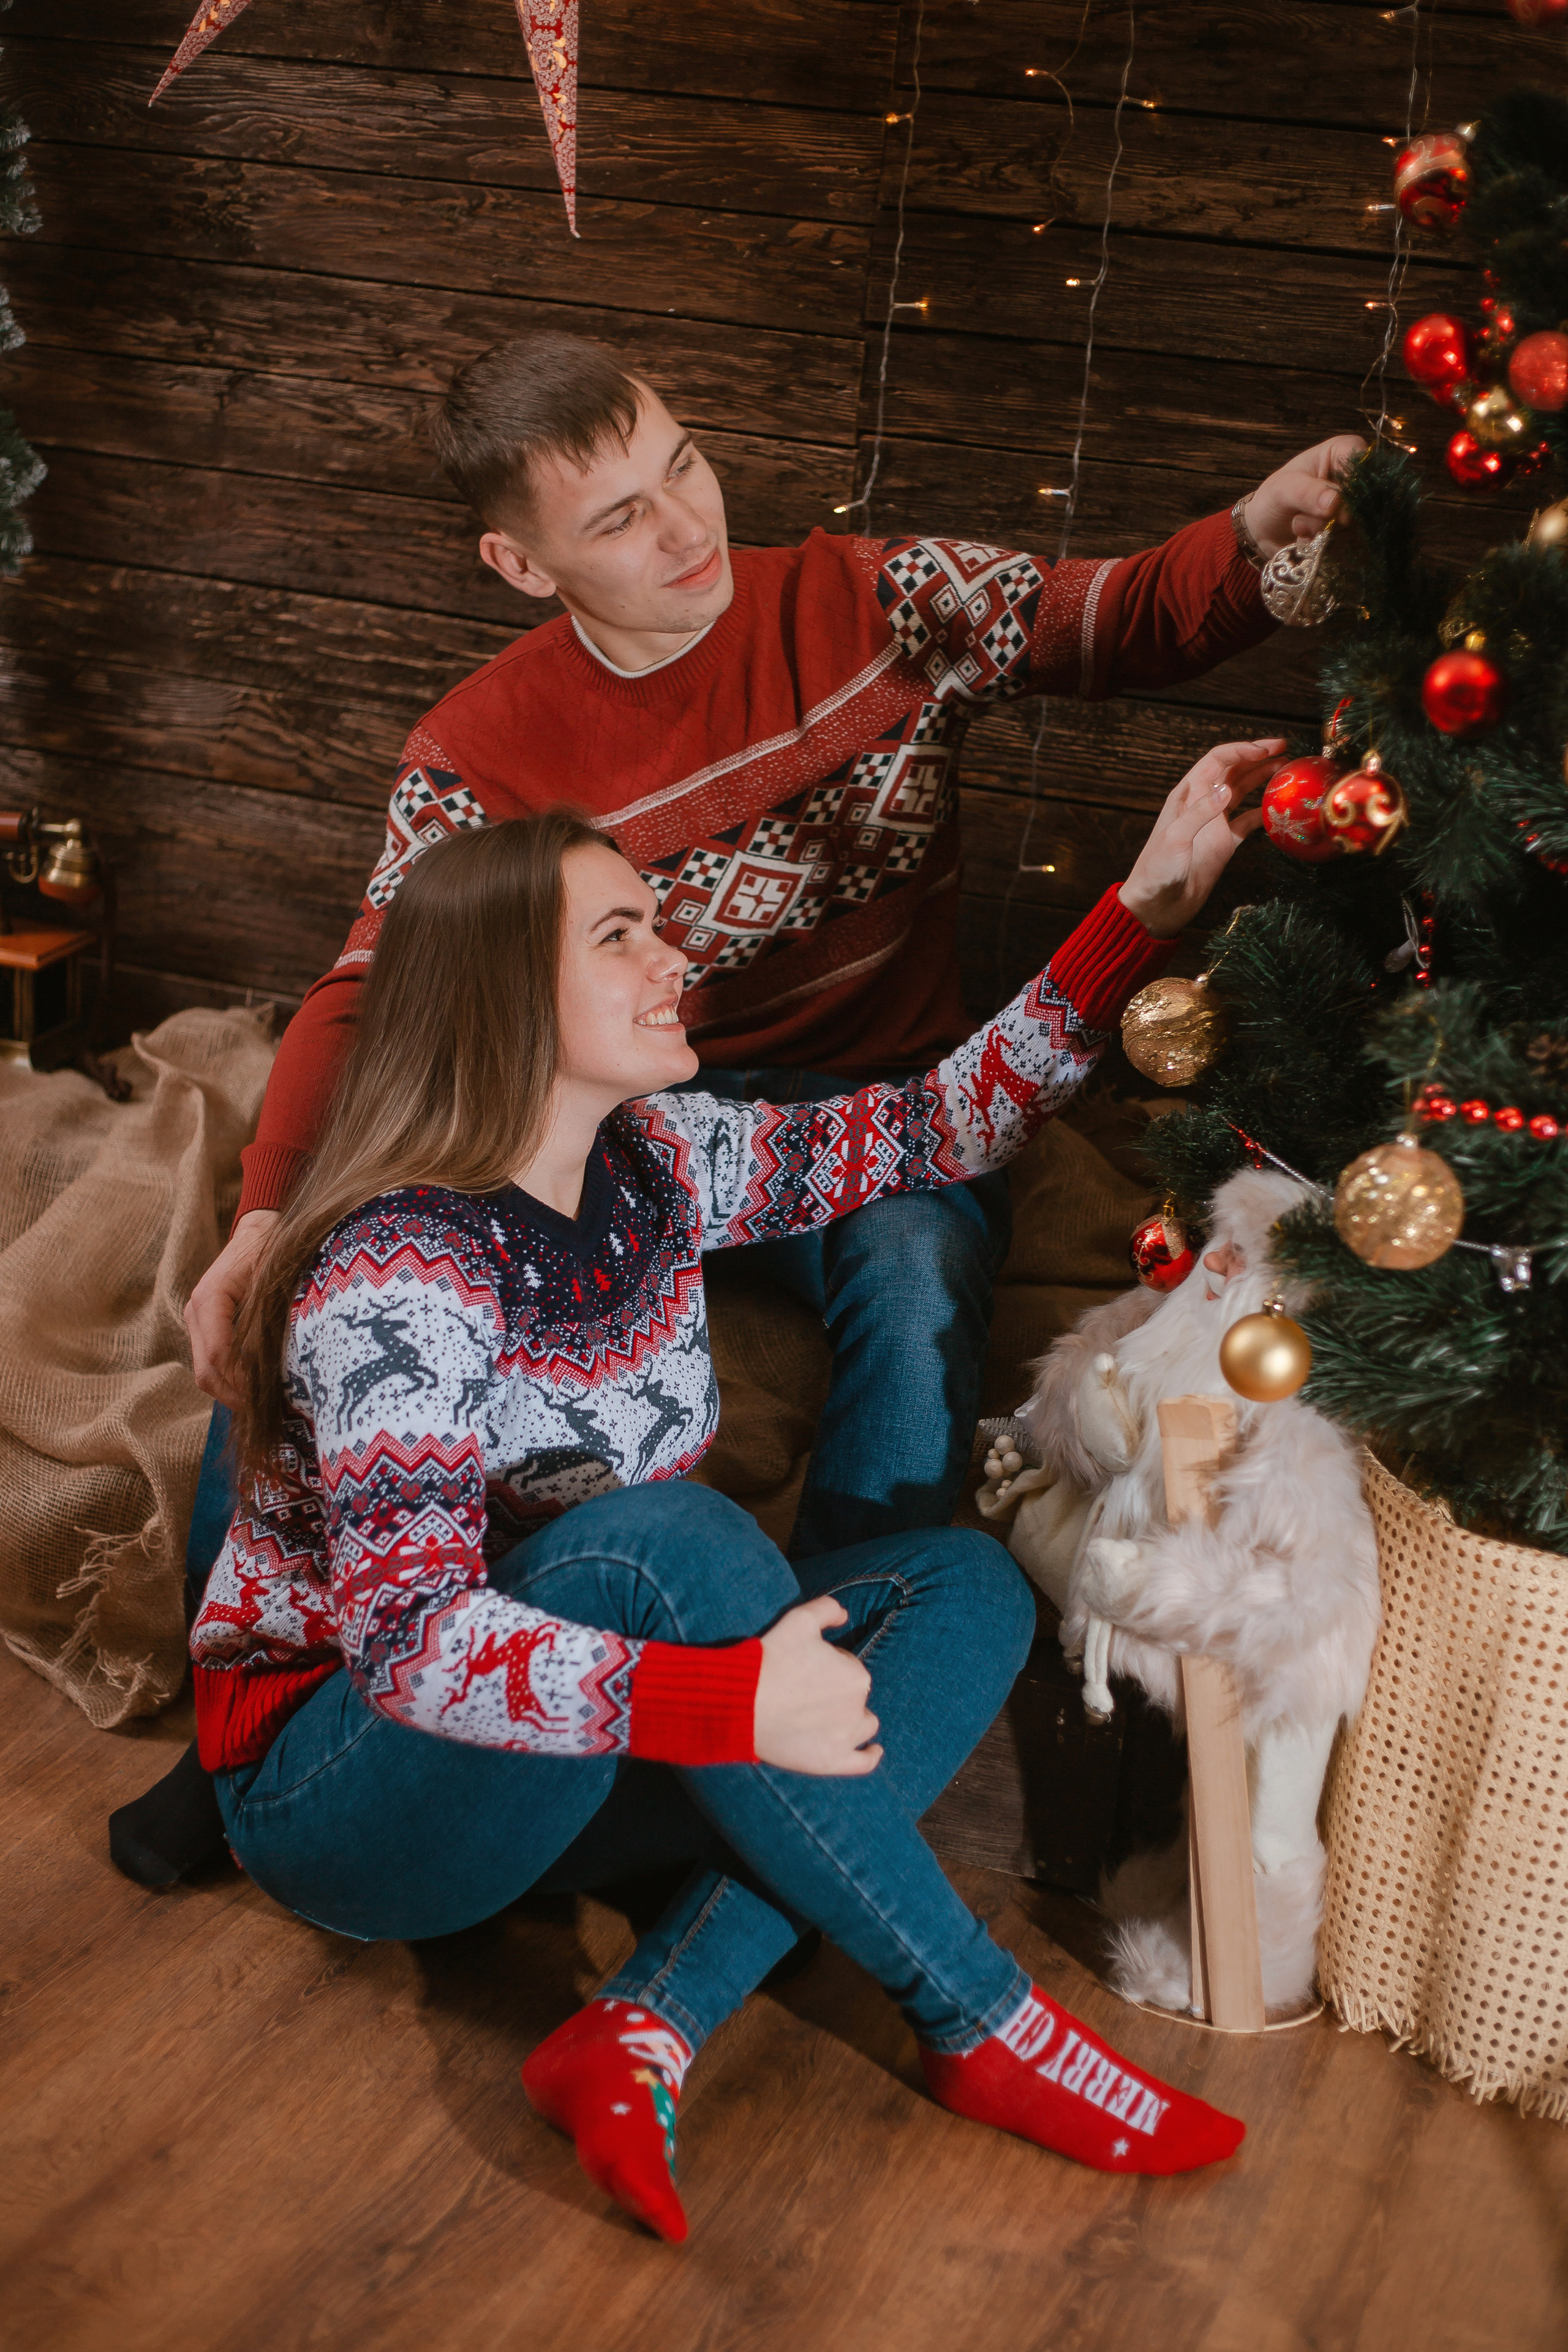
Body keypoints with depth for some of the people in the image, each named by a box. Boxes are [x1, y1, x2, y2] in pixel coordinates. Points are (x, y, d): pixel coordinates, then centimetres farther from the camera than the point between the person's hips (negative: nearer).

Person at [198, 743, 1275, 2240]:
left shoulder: (656, 1162, -2)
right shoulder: (396, 1278, -25)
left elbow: (940, 1127, 1)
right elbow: (409, 1639, -32)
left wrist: (1148, 904, -6)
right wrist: (727, 1701, -42)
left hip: (563, 1764, 8)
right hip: (338, 1785, -8)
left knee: (966, 1586, -8)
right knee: (655, 1533, -35)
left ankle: (648, 2035, -22)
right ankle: (977, 2021, -21)